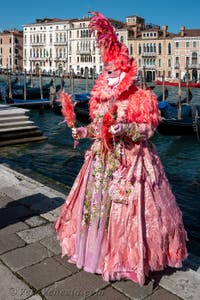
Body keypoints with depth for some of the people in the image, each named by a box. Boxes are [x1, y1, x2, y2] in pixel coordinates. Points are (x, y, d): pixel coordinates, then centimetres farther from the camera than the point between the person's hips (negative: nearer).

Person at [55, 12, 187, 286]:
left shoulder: (141, 98, -9)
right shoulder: (102, 98, 9)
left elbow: (148, 129, -13)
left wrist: (125, 129, -27)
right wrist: (84, 131, 2)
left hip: (131, 161, -6)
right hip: (104, 159, 7)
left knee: (128, 207, 0)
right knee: (96, 202, 13)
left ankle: (132, 256, 20)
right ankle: (101, 248, 34)